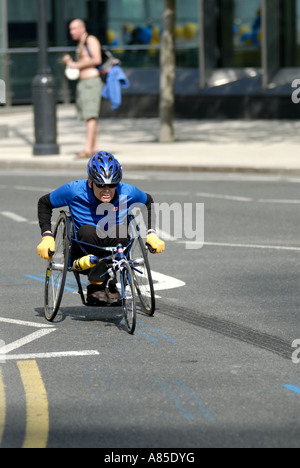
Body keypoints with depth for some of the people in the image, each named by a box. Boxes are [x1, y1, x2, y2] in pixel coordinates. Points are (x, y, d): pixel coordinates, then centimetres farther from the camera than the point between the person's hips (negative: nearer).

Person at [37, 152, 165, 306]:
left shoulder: (127, 192, -9)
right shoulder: (75, 191, -13)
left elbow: (148, 202, 15)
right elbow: (44, 203, 3)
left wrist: (152, 234, 5)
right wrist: (47, 236, -7)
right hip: (85, 257, -1)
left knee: (120, 230, -31)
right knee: (88, 231, -33)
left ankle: (112, 287, -19)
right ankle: (96, 288, -25)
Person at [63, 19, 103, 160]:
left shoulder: (91, 40, -5)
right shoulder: (80, 45, 23)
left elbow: (97, 59, -18)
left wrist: (77, 65, -14)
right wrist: (69, 62, 8)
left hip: (92, 82, -10)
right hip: (82, 83, 10)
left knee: (90, 115, -16)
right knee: (90, 117, 6)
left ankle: (88, 148, -23)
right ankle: (94, 148, 5)